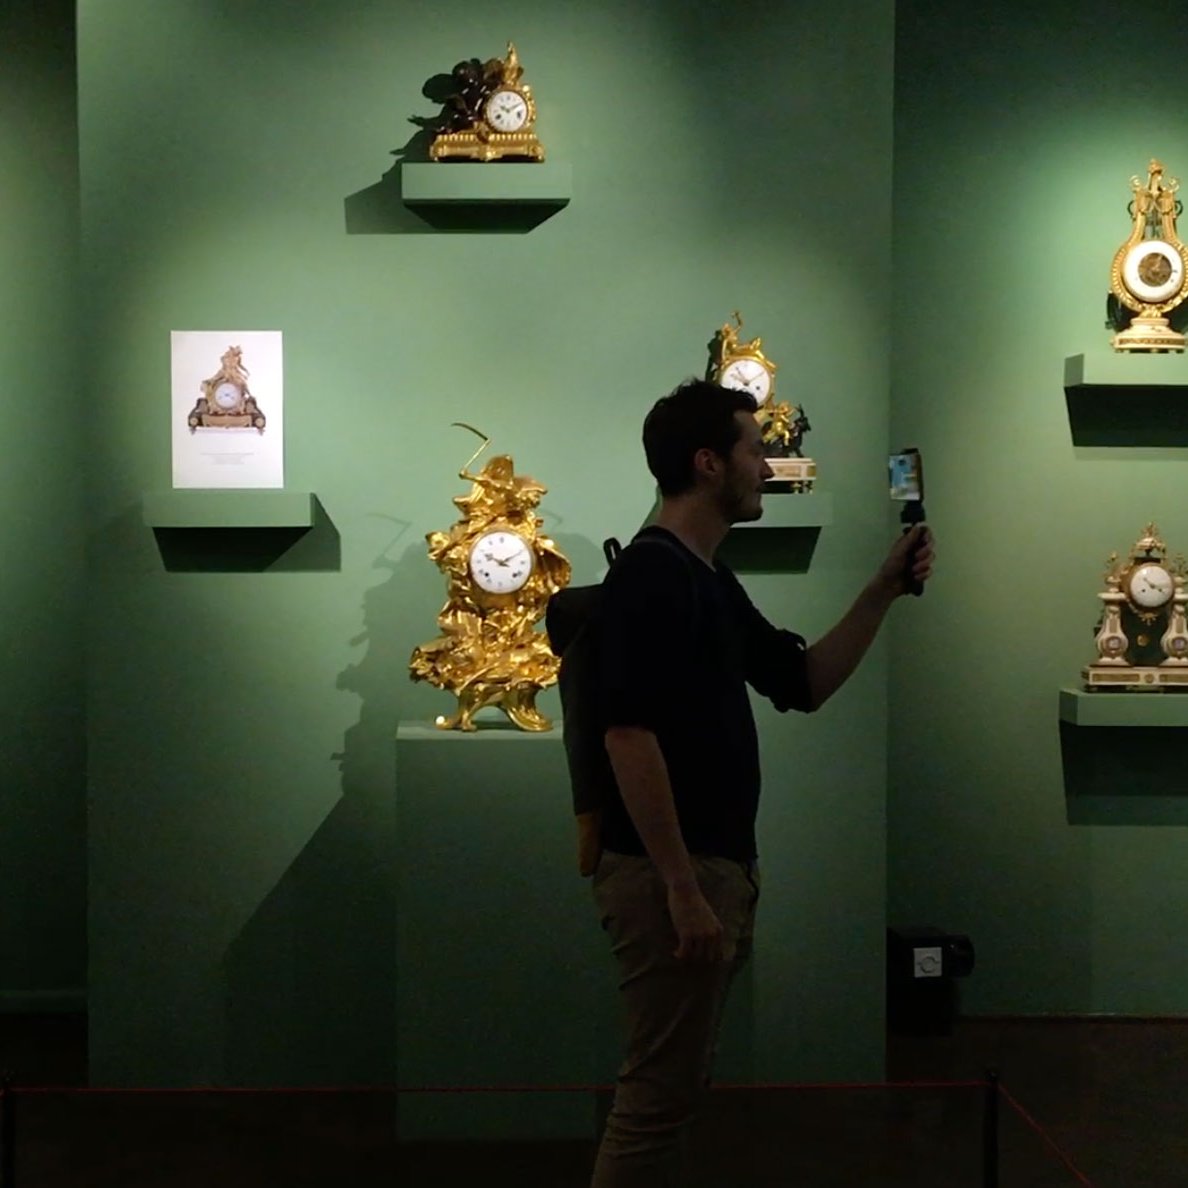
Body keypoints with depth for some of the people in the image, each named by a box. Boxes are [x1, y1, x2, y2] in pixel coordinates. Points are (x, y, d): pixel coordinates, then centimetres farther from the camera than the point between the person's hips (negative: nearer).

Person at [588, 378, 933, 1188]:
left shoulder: (713, 580, 14)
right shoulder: (651, 576, -18)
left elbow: (803, 683, 18)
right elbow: (629, 737, -24)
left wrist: (884, 590, 10)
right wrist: (681, 886, -24)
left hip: (720, 867, 10)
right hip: (670, 876, -10)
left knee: (679, 1086, 16)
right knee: (658, 1092, -3)